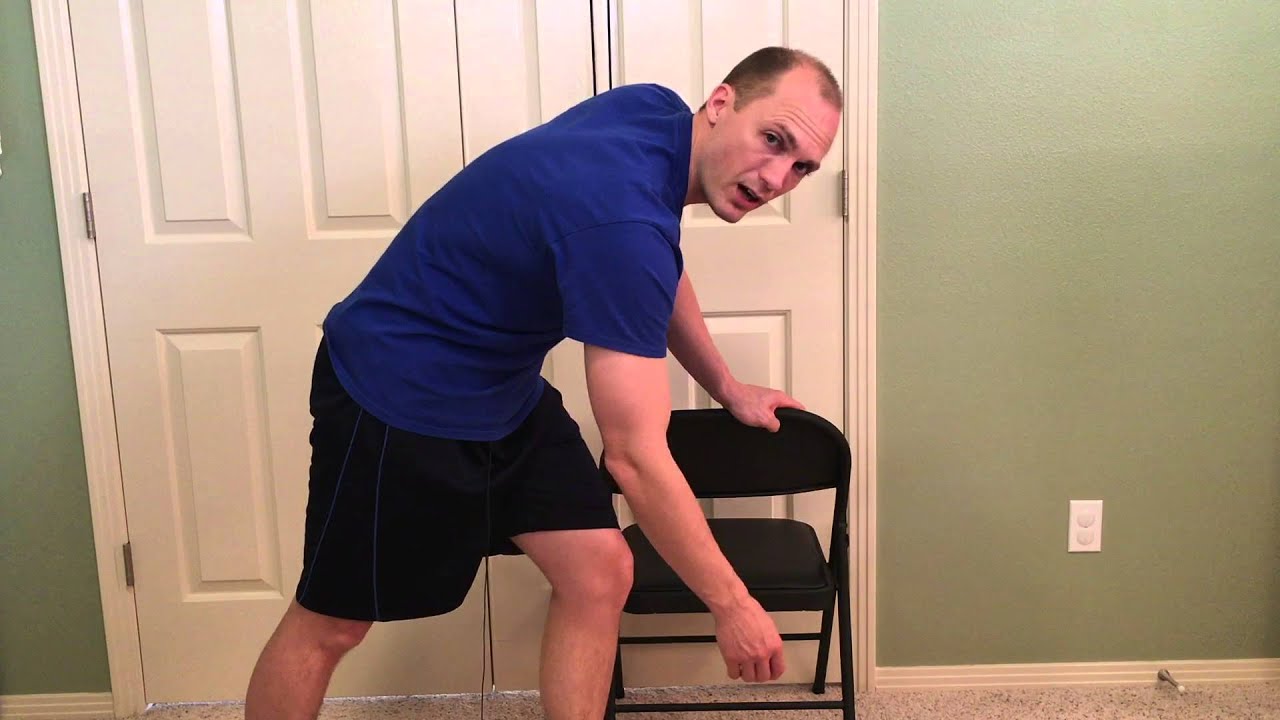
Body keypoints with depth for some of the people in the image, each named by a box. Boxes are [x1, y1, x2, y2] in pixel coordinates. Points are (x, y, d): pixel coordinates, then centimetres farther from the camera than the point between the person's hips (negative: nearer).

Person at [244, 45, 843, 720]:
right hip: (394, 396, -8)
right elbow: (637, 459, -31)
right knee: (329, 624, 8)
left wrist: (728, 388, 20)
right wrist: (732, 604, -19)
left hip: (506, 388, 9)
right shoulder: (622, 220, -34)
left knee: (600, 574, 2)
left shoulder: (656, 109, -6)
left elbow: (662, 277, 16)